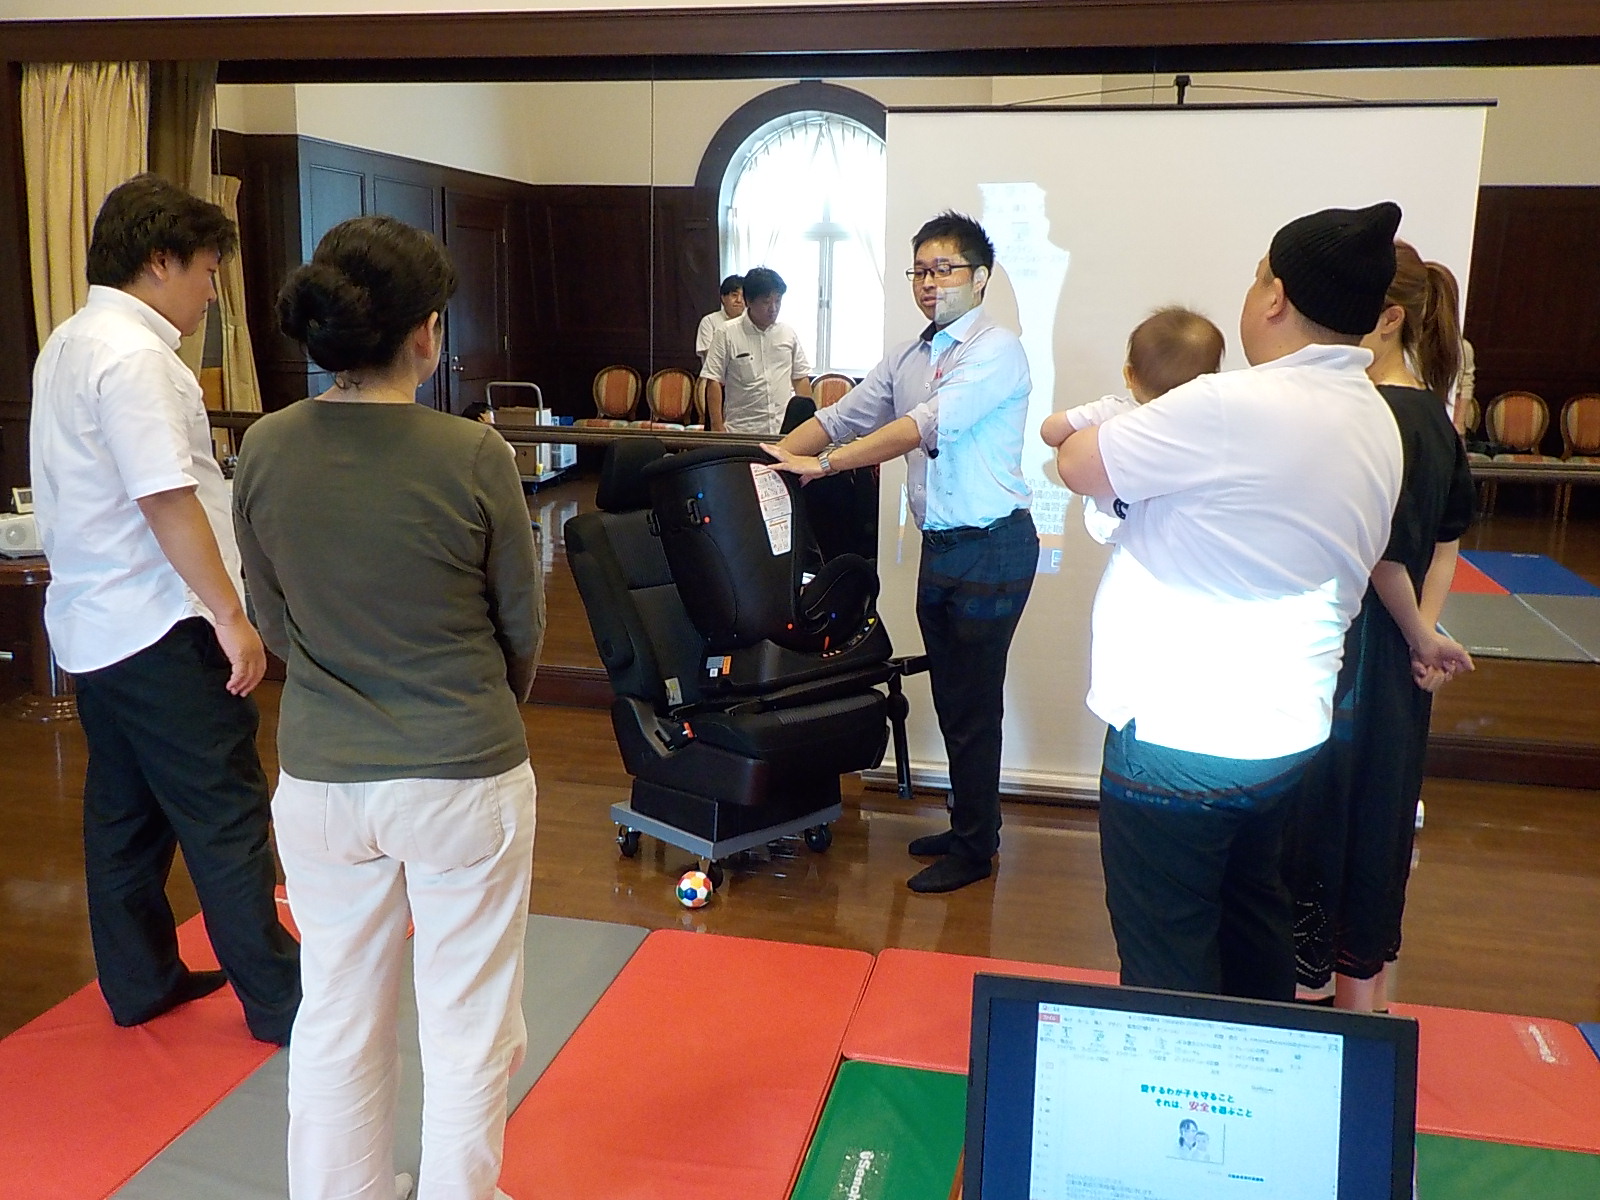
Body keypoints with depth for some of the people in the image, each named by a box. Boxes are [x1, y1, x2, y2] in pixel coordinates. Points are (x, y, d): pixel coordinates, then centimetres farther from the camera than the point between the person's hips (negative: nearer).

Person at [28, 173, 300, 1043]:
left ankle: (140, 981, 28)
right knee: (226, 815, -2)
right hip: (158, 626, -10)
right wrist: (232, 617, -19)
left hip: (91, 621, 10)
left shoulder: (70, 344, 14)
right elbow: (168, 501, -23)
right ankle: (276, 996, 8)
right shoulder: (133, 355, -17)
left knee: (124, 810, 16)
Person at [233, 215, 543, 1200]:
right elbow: (524, 623, -3)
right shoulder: (474, 457, -17)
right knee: (469, 1026, 14)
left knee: (338, 1019, 21)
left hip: (320, 776, 4)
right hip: (464, 776, -4)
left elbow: (276, 622, 5)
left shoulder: (264, 451, -7)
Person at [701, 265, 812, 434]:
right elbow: (714, 382, -2)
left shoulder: (789, 334, 10)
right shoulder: (727, 334, -1)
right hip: (741, 431, -3)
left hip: (785, 430, 3)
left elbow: (801, 379, 16)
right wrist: (717, 427, -7)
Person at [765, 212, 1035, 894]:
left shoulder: (997, 351, -13)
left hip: (992, 548, -7)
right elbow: (843, 415, 9)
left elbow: (925, 427, -25)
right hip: (939, 546, 8)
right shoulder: (908, 358, 12)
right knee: (951, 697, 15)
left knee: (974, 701, 0)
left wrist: (823, 464, -29)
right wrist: (770, 461, -4)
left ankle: (974, 848, 14)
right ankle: (971, 824, 30)